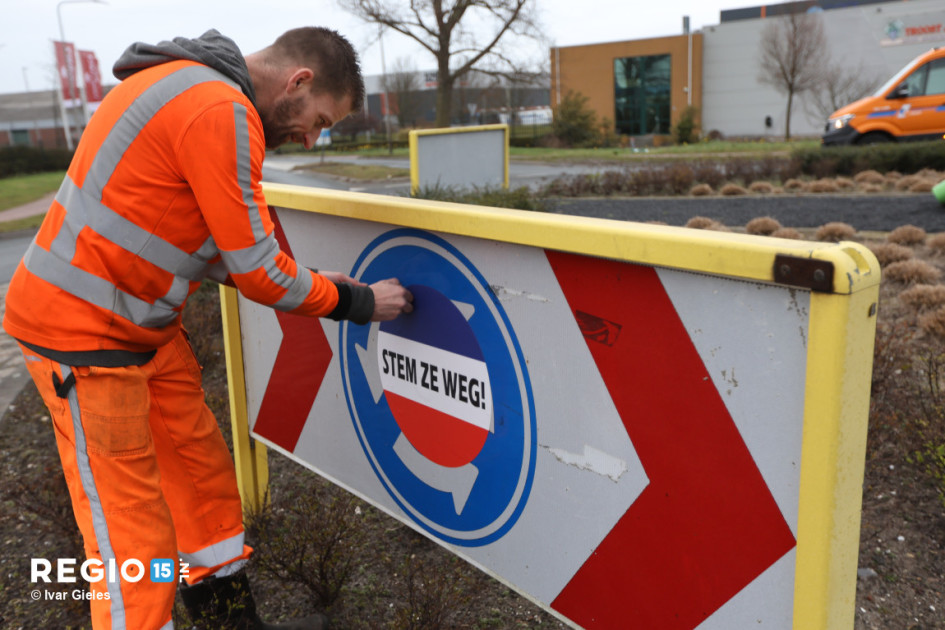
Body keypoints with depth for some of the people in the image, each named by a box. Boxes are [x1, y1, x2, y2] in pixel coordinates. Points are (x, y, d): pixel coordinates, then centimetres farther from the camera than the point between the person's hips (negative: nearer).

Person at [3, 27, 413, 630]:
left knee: (205, 477, 15)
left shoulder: (195, 90, 13)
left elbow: (214, 246, 17)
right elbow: (255, 269, -18)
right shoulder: (221, 110, -21)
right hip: (85, 333, -10)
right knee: (133, 534, -2)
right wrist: (356, 302, -4)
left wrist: (309, 282, 10)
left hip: (144, 324, 10)